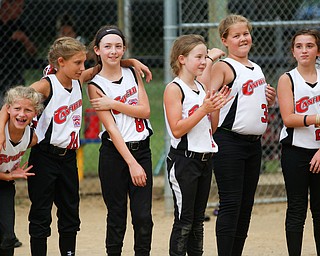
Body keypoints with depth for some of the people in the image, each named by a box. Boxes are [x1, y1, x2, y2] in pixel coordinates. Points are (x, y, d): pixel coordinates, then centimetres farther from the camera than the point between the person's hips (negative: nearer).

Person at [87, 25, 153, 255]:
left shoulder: (133, 73, 8)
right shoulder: (96, 85, -5)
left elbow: (145, 110, -1)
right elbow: (112, 128, -11)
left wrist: (114, 104, -13)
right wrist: (132, 164, -16)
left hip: (142, 150, 3)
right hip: (115, 153, -3)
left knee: (143, 217, -2)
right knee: (117, 217, 3)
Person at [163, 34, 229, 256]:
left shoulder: (201, 88, 12)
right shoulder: (174, 89, -11)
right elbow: (177, 130, -19)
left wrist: (216, 108, 0)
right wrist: (203, 110, -22)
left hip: (205, 159, 8)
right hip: (183, 160, -7)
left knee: (198, 220, 11)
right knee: (184, 220, -4)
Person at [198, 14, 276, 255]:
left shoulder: (257, 69, 16)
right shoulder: (223, 67, -8)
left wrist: (271, 99, 8)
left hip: (254, 143, 8)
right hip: (229, 142, -8)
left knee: (246, 204, 9)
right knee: (231, 204, -9)